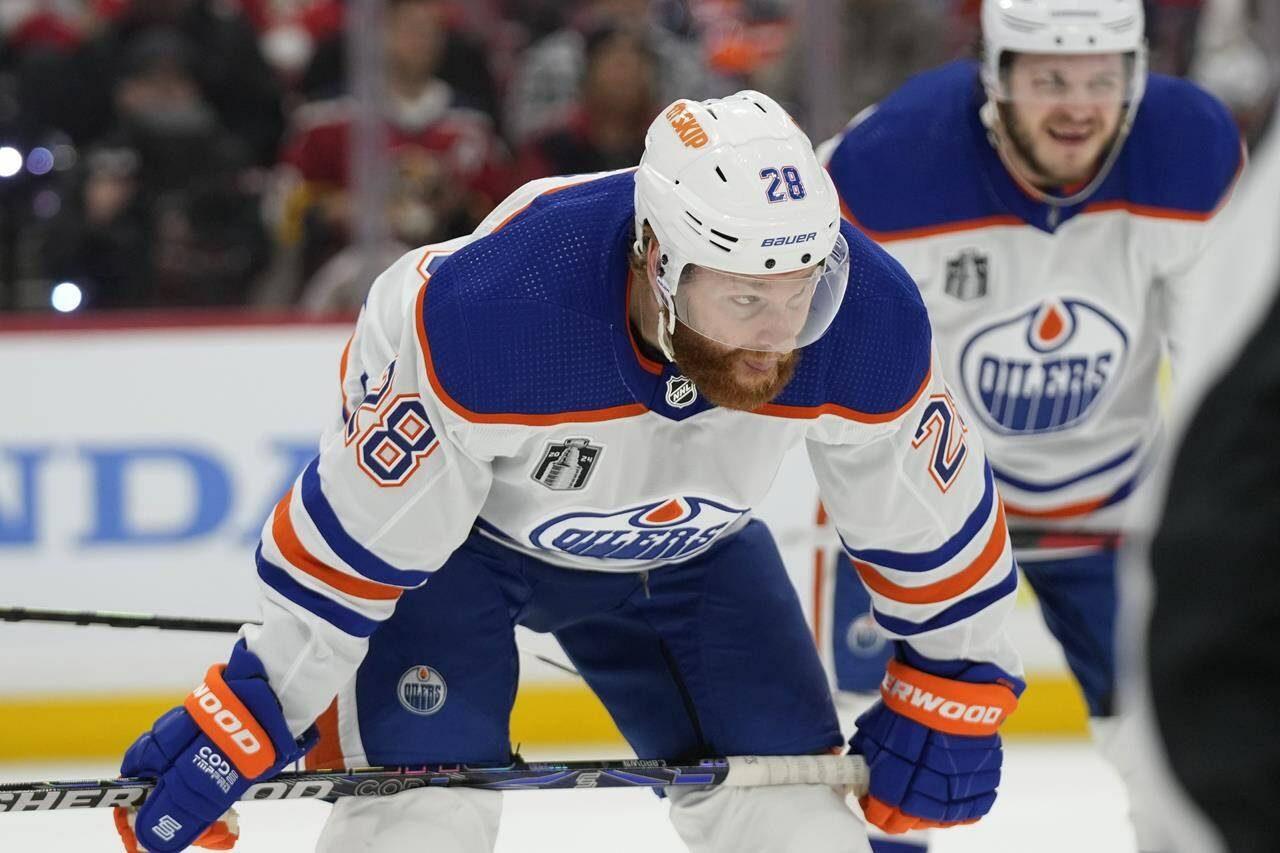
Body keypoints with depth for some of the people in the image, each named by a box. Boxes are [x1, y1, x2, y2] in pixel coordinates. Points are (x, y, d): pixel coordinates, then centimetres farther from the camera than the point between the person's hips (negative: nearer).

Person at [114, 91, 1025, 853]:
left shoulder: (867, 325, -31)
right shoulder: (482, 313, -41)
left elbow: (931, 507, -10)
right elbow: (357, 532, -27)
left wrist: (955, 693, -1)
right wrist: (250, 714, -21)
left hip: (684, 543, 3)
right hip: (454, 526, -3)